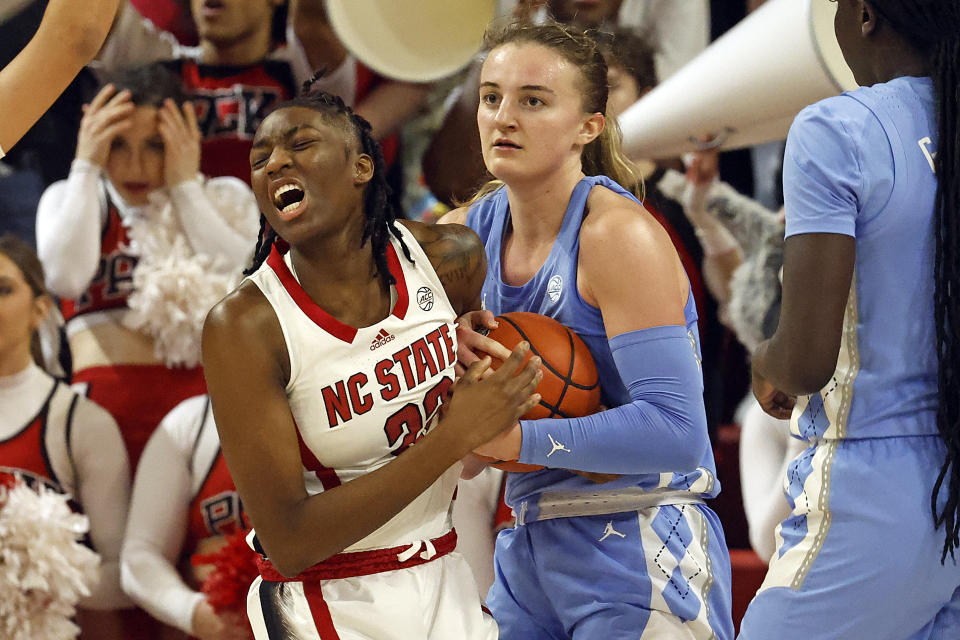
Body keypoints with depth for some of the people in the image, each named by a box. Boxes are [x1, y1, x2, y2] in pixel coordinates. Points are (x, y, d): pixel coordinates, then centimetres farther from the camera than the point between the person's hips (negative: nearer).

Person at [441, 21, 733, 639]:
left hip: (636, 561, -7)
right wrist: (449, 338, -6)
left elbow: (673, 431, -25)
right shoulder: (475, 228, 3)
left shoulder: (618, 235, -17)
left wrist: (515, 439, -26)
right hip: (529, 551, 7)